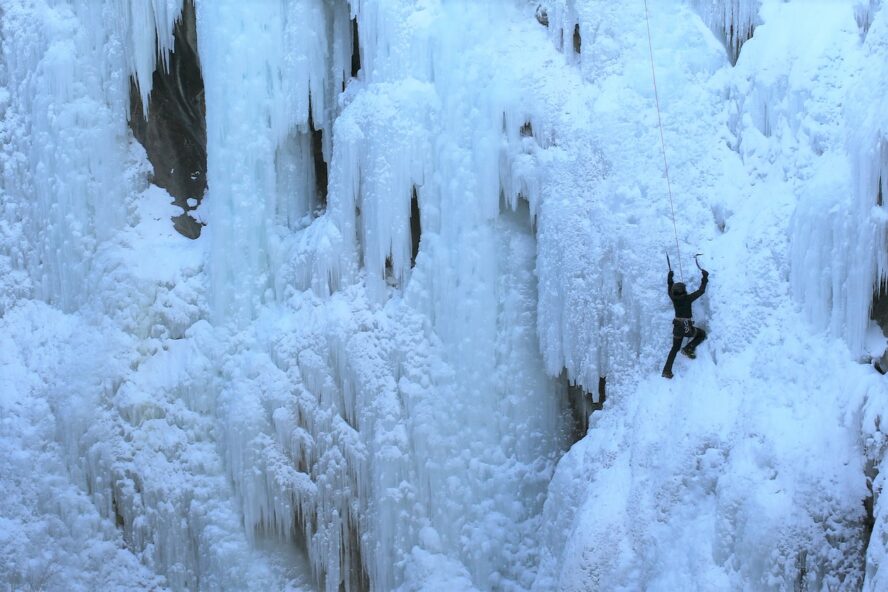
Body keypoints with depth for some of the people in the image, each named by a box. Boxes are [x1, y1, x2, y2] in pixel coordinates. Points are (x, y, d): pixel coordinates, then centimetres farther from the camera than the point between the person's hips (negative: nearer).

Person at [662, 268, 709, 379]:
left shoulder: (673, 298, -2)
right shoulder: (688, 298, -14)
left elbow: (670, 288, 19)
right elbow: (701, 291, -5)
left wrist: (670, 277, 33)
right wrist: (705, 277, 6)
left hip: (677, 327, 5)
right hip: (688, 328, -5)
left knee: (675, 348, 18)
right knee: (702, 334, 23)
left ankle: (667, 370, 10)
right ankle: (688, 349, 5)